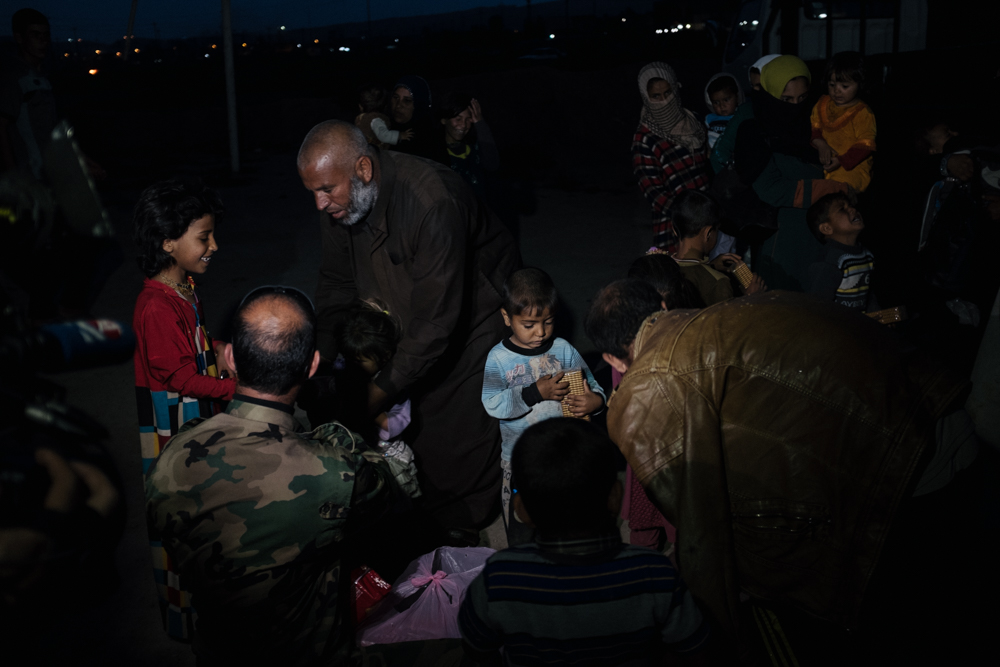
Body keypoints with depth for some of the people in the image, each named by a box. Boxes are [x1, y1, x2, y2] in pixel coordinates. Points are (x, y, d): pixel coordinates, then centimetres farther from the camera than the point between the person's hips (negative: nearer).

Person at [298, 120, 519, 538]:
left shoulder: (433, 203, -38)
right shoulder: (341, 201, -13)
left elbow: (435, 320, -36)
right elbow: (336, 286, -1)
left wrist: (379, 393, -34)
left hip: (474, 315, -6)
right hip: (409, 322, 7)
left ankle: (462, 534, 18)